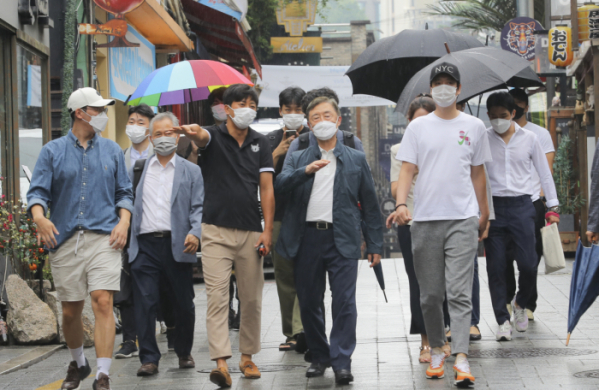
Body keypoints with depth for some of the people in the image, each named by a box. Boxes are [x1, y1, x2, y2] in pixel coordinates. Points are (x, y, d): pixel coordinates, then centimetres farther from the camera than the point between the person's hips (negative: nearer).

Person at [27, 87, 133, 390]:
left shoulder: (112, 151, 14)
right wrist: (40, 218, -18)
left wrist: (123, 221, -2)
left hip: (103, 239, 0)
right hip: (65, 240, 0)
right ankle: (78, 364, 32)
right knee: (70, 311, 6)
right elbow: (38, 191, 2)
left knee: (102, 302, -16)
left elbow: (124, 192, 16)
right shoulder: (53, 151, 8)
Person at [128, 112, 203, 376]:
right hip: (145, 245, 1)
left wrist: (195, 233, -13)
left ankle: (184, 352, 24)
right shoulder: (139, 169, 14)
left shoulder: (190, 171, 10)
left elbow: (198, 207, 2)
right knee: (145, 303, -5)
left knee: (183, 303, 6)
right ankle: (149, 358, -1)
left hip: (177, 245, 0)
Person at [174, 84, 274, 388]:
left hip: (250, 232, 3)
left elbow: (266, 190, 6)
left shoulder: (260, 144, 10)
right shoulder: (213, 137, 1)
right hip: (216, 231, -3)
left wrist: (268, 231, -3)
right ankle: (221, 363, -16)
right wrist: (191, 133, -50)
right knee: (217, 297, -11)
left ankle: (247, 356, 23)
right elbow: (201, 137, -24)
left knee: (251, 299, 8)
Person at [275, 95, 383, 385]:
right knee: (309, 303, 6)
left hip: (342, 240, -1)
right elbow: (280, 186, -4)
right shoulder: (297, 159, 15)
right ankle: (319, 357, 20)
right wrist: (306, 171, -21)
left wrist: (375, 245, 8)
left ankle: (341, 361, -7)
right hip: (306, 239, 2)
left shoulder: (356, 160, 14)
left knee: (344, 301, -10)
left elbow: (369, 204, 13)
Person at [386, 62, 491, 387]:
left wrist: (484, 213, 18)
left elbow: (477, 173, 16)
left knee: (459, 291, -9)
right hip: (425, 219, 1)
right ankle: (436, 351, 22)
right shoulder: (418, 126, 7)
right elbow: (407, 169, 1)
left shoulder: (474, 127, 8)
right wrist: (401, 204, -15)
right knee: (430, 293, 7)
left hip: (463, 219, -1)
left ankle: (461, 358, -14)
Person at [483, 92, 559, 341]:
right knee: (496, 267, -1)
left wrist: (553, 207, 8)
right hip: (492, 207, 0)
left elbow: (544, 173, 12)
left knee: (528, 264, -8)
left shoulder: (529, 139, 5)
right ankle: (503, 321, 8)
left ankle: (520, 303, 21)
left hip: (522, 206, 0)